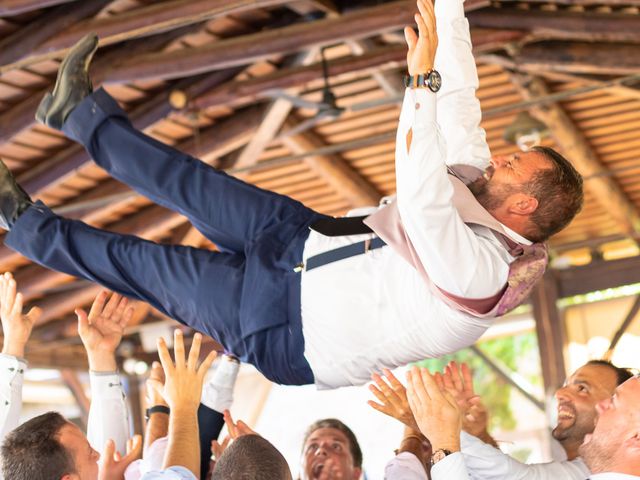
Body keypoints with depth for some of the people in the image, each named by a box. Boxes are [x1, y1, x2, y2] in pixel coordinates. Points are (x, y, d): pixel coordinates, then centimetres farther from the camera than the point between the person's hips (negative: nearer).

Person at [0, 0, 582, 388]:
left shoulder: (478, 268, -29)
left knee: (144, 264, 4)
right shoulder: (483, 196, -2)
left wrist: (422, 77, -46)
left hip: (286, 333, -7)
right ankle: (84, 113, 22)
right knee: (196, 189, 6)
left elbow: (420, 198, -44)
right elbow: (461, 114, 1)